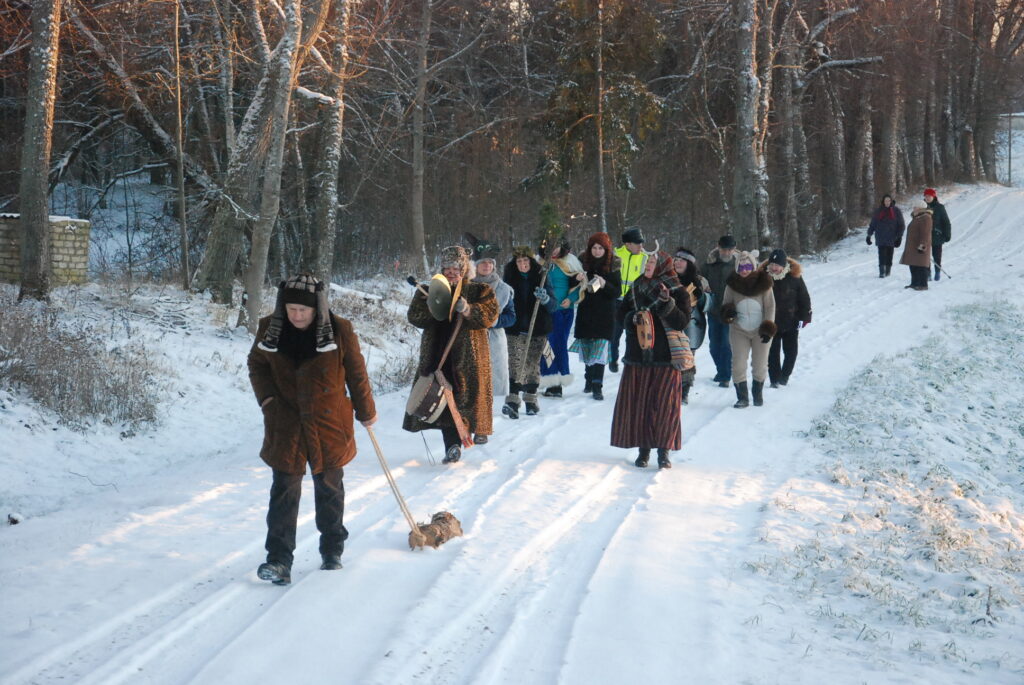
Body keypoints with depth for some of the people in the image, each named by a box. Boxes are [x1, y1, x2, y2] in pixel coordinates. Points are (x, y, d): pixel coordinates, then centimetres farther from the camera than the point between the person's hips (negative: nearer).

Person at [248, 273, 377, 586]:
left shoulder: (339, 331, -9)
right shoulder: (270, 328, -5)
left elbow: (356, 373, 2)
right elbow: (257, 365, 10)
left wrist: (366, 412, 11)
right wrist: (267, 397, -6)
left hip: (329, 424, 0)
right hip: (285, 425, 0)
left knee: (329, 489, 13)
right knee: (284, 490, -5)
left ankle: (332, 551, 29)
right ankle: (279, 559, -5)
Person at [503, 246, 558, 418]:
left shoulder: (541, 278, 0)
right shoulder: (510, 277, 4)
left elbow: (554, 306, -3)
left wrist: (545, 298, -22)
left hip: (537, 329, 0)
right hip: (515, 329, 0)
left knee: (533, 364, 8)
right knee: (515, 363, -13)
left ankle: (531, 398, 22)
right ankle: (513, 399, -18)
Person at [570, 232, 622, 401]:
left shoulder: (612, 266, -1)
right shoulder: (583, 262, 3)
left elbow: (618, 292, -2)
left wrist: (604, 285, -20)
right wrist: (580, 282, -12)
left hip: (605, 313, -3)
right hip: (586, 312, 3)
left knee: (600, 347, -10)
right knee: (587, 347, 9)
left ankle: (597, 387, -12)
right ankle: (589, 379, 27)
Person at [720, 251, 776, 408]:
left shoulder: (763, 282, -7)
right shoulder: (732, 284, -3)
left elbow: (770, 306, -3)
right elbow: (726, 304, 6)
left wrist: (768, 328, -10)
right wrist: (727, 312, -18)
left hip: (760, 330, -1)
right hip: (739, 330, 1)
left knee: (760, 366, 8)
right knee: (738, 365, -3)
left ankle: (758, 394, 28)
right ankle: (742, 398, 7)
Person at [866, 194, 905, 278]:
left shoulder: (896, 211, 3)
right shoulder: (878, 211, 6)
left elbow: (901, 225, 5)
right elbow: (872, 224, 12)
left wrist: (899, 237, -3)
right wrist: (869, 235, 9)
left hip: (891, 239, 0)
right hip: (881, 238, 0)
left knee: (889, 256, 4)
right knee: (882, 255, -10)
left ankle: (888, 271, 15)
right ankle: (881, 272, -13)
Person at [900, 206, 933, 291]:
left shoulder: (925, 218, -13)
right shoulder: (916, 218, 19)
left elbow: (925, 233, -19)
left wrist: (922, 245, -23)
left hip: (920, 248, -10)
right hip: (913, 248, 10)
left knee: (921, 266, -9)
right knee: (913, 267, 12)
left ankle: (923, 284, -7)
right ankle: (914, 283, 19)